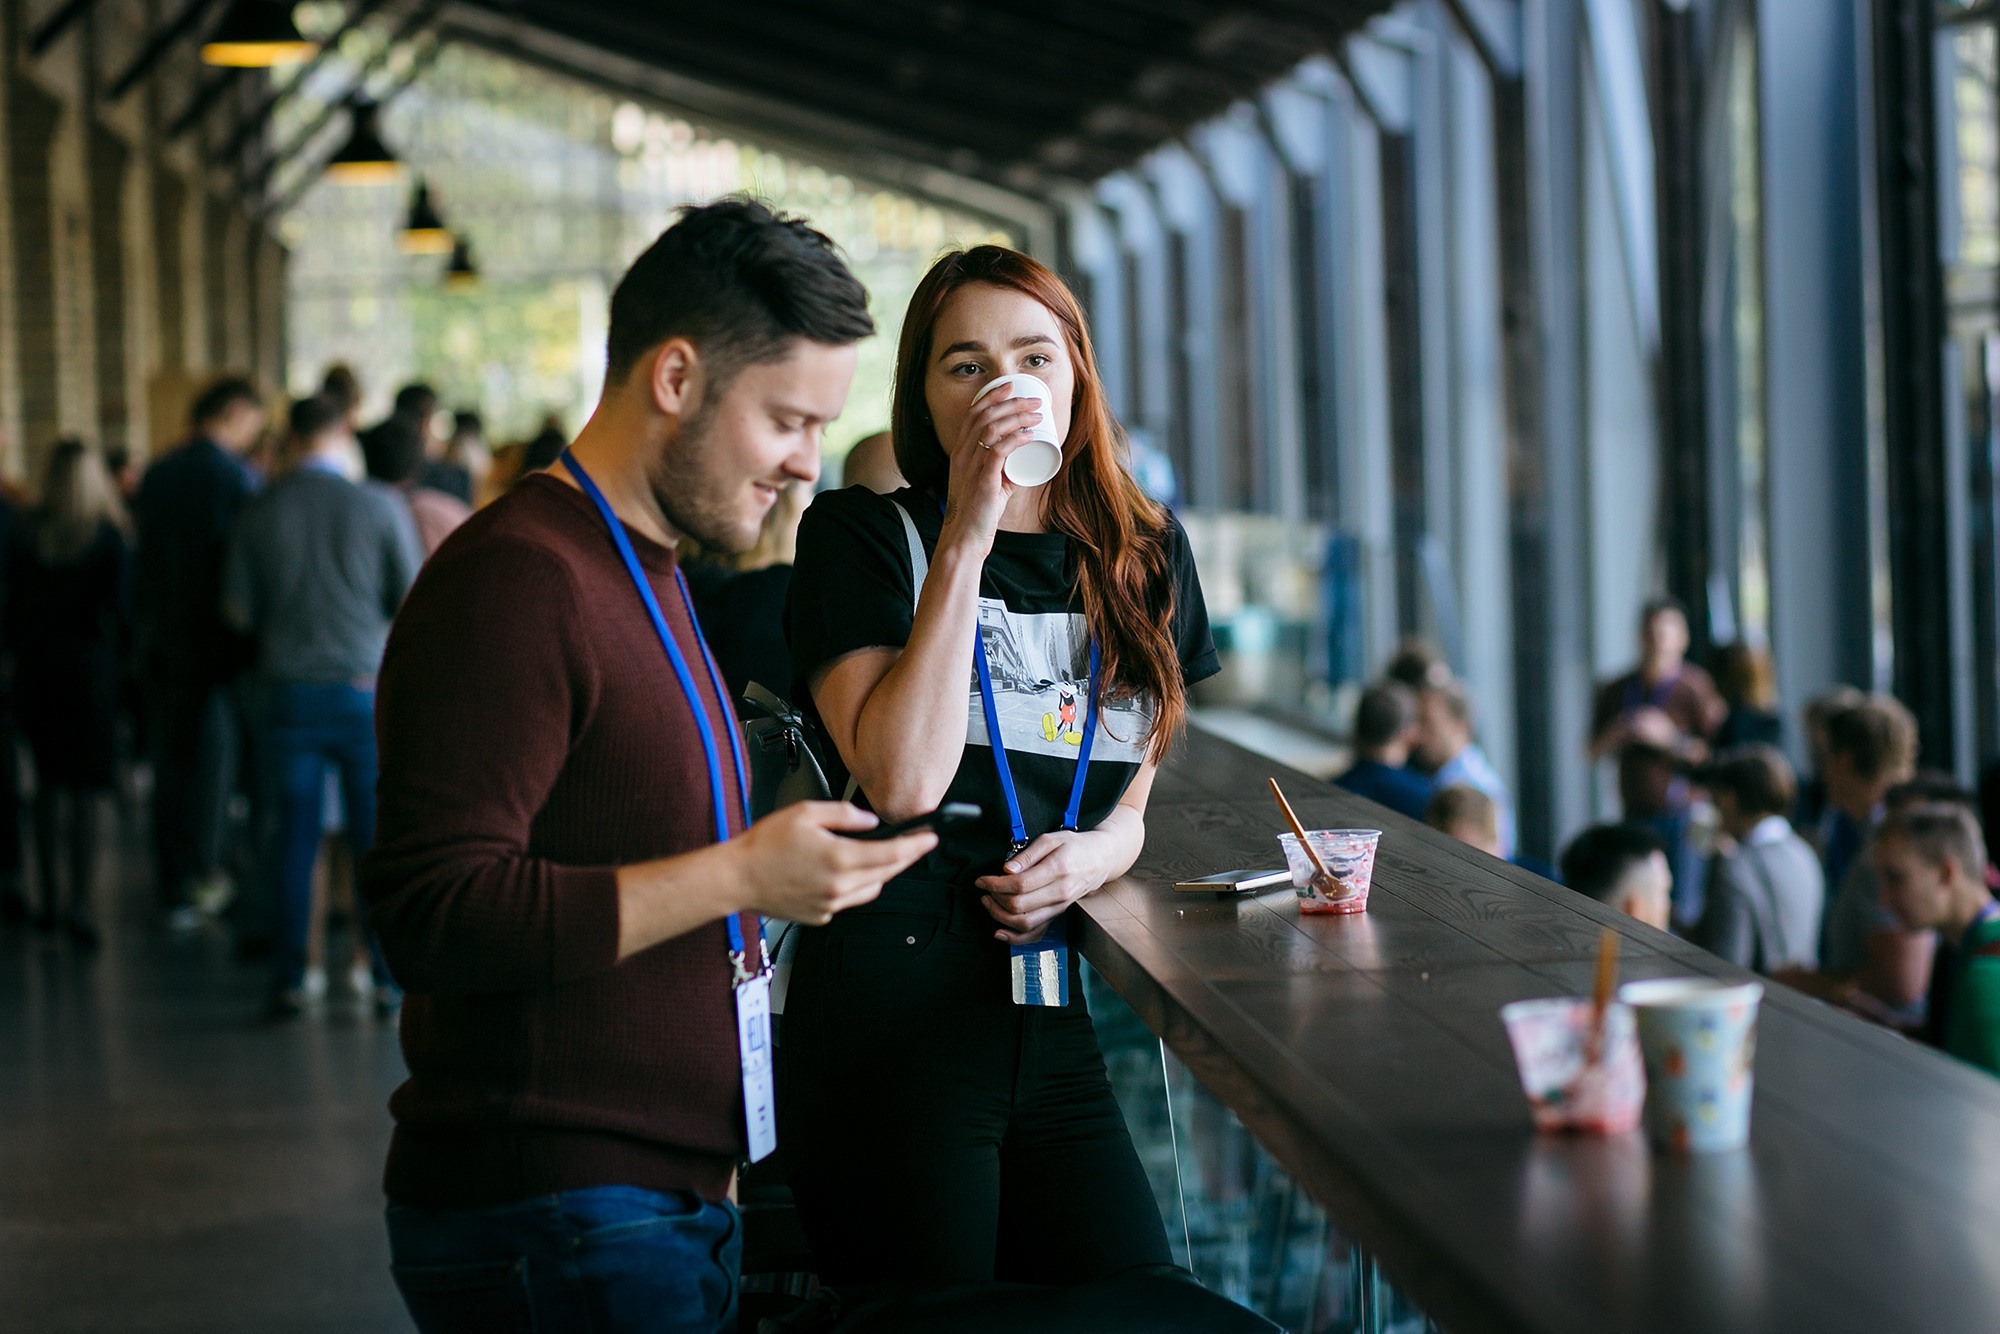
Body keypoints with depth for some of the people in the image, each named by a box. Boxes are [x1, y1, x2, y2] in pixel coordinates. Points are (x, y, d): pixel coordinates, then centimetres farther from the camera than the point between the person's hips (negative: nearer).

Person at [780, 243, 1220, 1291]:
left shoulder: (1144, 556, 13)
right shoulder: (859, 537, -3)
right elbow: (903, 783, -16)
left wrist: (1092, 856, -3)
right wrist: (965, 539, -14)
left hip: (1052, 1016, 5)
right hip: (890, 1008, -5)